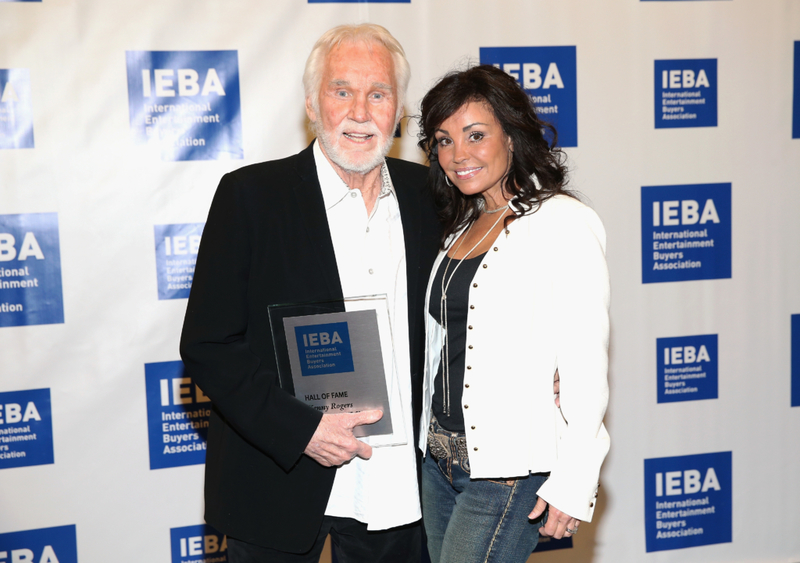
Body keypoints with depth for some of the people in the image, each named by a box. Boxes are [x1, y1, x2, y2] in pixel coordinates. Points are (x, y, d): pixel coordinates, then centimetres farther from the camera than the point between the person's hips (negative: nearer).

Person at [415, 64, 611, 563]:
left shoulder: (565, 223, -11)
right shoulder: (462, 227, 13)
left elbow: (586, 367, -14)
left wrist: (573, 483, -17)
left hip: (512, 467, -7)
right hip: (440, 459, 7)